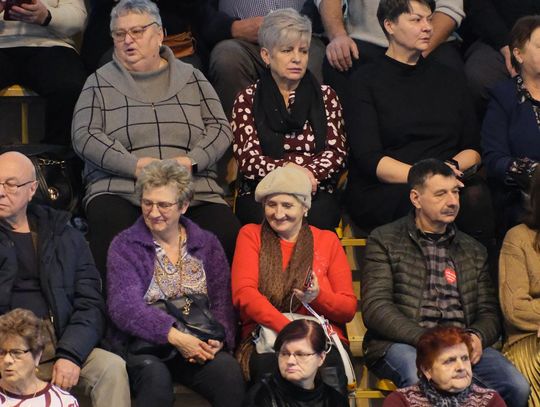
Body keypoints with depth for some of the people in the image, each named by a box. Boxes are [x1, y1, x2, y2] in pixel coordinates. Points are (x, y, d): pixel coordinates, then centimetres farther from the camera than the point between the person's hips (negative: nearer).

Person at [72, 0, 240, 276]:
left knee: (228, 234, -28)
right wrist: (136, 165, -12)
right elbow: (84, 136, 2)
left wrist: (190, 161, -9)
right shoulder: (100, 83, 14)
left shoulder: (192, 78, 19)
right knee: (113, 241, -36)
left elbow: (220, 128, 12)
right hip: (118, 190, -1)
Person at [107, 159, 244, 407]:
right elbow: (124, 306, -9)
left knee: (228, 370, -32)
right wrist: (175, 337, -22)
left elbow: (222, 302, 9)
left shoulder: (207, 244, 16)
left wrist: (218, 339, -15)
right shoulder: (124, 246, 6)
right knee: (155, 376, -36)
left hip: (199, 346, 2)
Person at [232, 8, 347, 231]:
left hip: (316, 194, 1)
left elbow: (337, 152, 7)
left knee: (313, 219, -33)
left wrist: (310, 173, -16)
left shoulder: (325, 96, 17)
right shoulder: (247, 99, 12)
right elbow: (248, 159, 0)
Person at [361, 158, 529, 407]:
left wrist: (477, 337, -6)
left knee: (517, 387, -24)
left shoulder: (473, 250, 23)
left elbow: (489, 312, 19)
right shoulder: (384, 241, 9)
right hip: (402, 344, -4)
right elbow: (375, 308, -2)